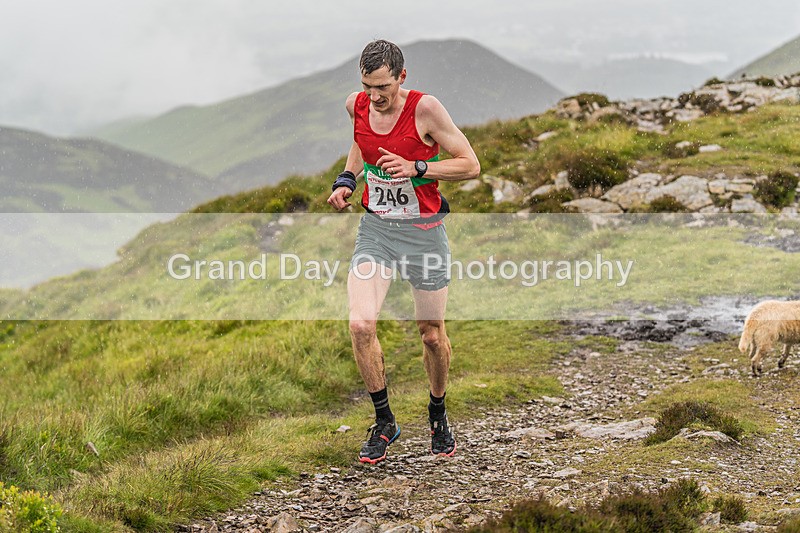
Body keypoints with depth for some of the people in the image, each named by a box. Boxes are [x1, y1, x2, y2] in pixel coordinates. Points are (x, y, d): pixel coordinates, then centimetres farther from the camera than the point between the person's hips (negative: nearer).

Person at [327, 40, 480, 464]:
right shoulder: (356, 105, -4)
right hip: (374, 228, 3)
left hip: (423, 232, -3)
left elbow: (471, 165, -13)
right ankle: (384, 423, 1)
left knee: (432, 334, 8)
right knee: (360, 324, -16)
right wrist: (346, 179, 4)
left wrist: (416, 167, -25)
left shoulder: (425, 109, -17)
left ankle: (438, 416, 35)